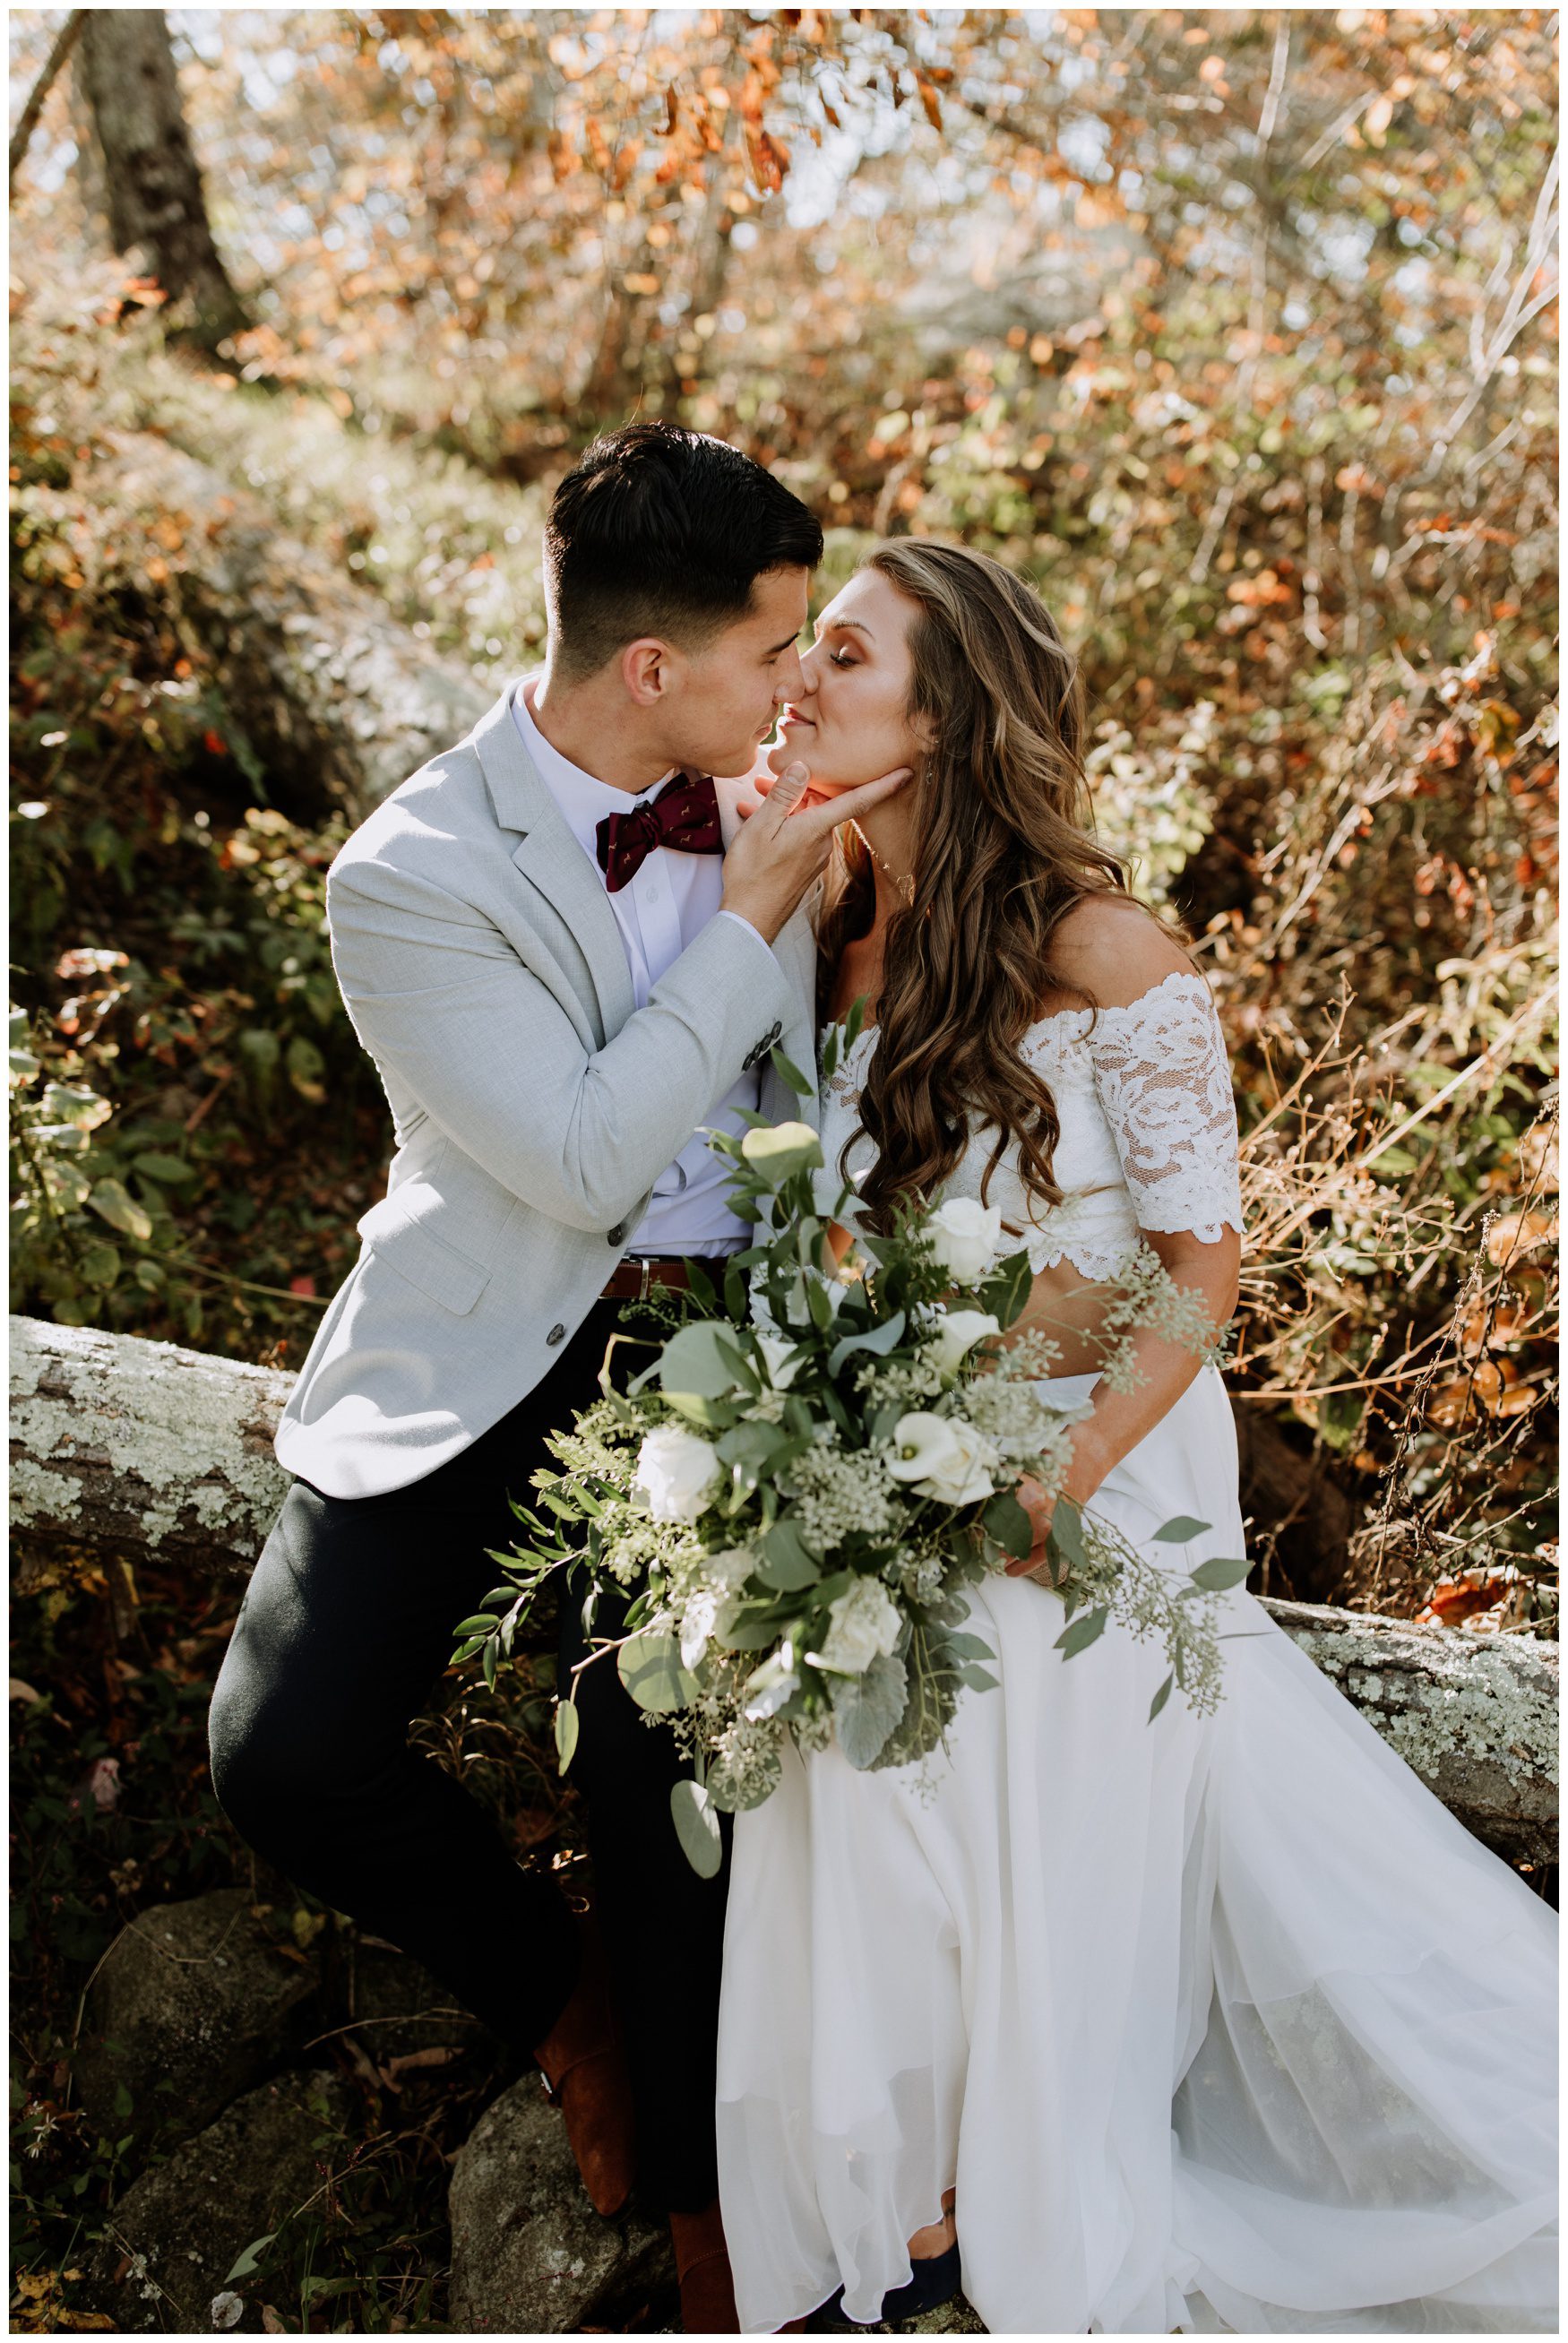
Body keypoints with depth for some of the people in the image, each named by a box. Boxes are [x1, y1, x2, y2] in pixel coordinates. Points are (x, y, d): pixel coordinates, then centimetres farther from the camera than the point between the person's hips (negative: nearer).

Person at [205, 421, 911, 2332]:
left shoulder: (747, 796, 1)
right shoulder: (409, 878, -16)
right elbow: (583, 1163, -21)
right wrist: (750, 917, -18)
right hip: (479, 1355, -2)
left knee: (670, 1777, -11)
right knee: (284, 1755, -12)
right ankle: (561, 1990, 20)